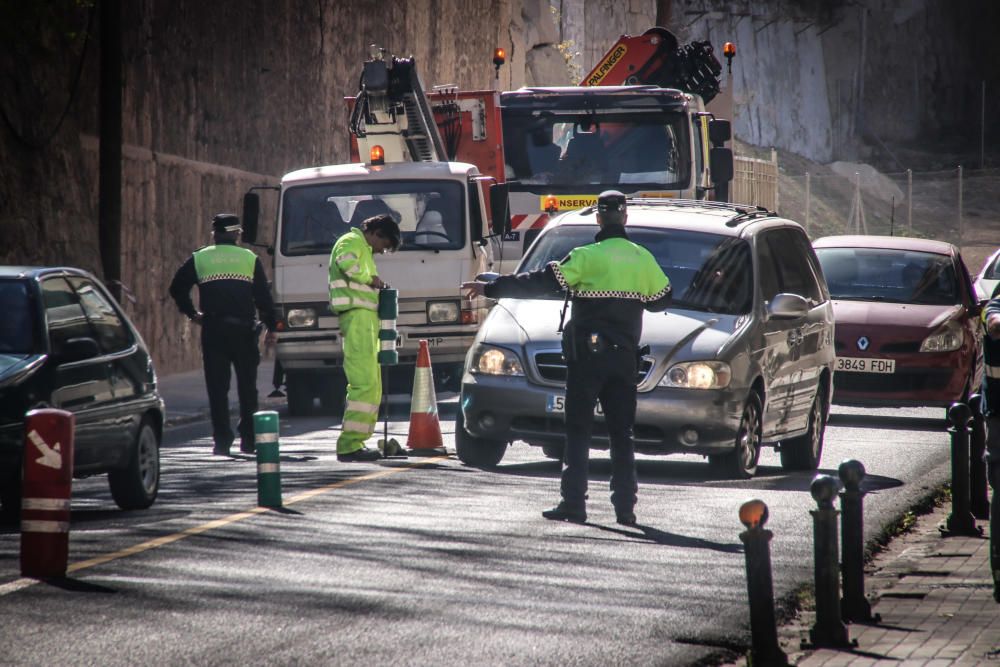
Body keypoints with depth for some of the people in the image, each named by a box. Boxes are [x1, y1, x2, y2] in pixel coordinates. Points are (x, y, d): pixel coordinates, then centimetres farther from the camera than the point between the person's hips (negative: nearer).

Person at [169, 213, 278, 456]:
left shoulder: (199, 258, 8)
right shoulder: (250, 259, 7)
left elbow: (177, 288, 4)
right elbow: (263, 296, 4)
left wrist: (191, 313, 15)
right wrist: (271, 327, 10)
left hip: (213, 329, 0)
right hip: (244, 330, 0)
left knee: (217, 387, 0)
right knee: (247, 386, 9)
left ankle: (222, 440, -6)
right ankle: (248, 439, 11)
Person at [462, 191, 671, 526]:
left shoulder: (587, 257, -9)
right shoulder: (643, 259, 5)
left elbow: (540, 283, -11)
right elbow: (662, 299, 14)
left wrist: (490, 289, -6)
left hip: (587, 354, -4)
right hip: (625, 356, 4)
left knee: (578, 431, 0)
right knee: (621, 434, 7)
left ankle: (573, 503, -6)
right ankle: (625, 507, 3)